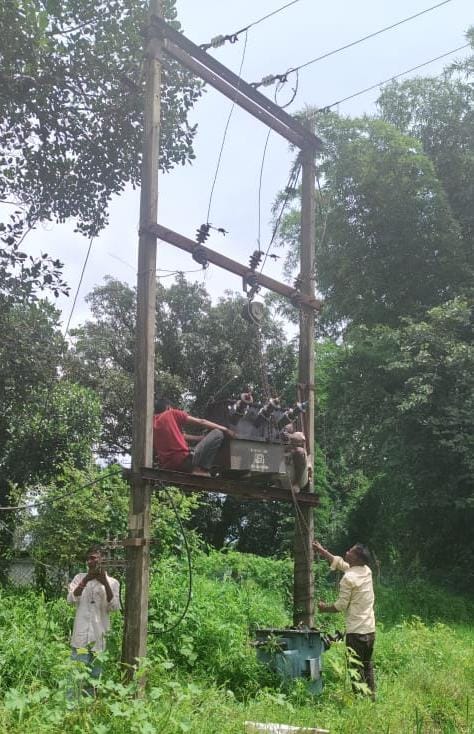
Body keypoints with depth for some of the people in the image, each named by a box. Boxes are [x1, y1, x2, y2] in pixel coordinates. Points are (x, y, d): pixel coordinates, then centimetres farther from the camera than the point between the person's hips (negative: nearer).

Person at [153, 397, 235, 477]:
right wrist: (225, 429, 11)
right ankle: (201, 469, -9)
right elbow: (200, 422, 4)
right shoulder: (172, 414, 2)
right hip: (183, 461, -7)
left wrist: (203, 437, 29)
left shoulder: (154, 422, 19)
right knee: (218, 433, -1)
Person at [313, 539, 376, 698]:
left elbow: (341, 605, -13)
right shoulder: (367, 571, 5)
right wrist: (322, 551, 23)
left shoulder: (348, 578, -18)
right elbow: (339, 563, 18)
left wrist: (324, 607, 4)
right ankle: (371, 696, 23)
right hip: (370, 629, 8)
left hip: (356, 631, -8)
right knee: (367, 665, 17)